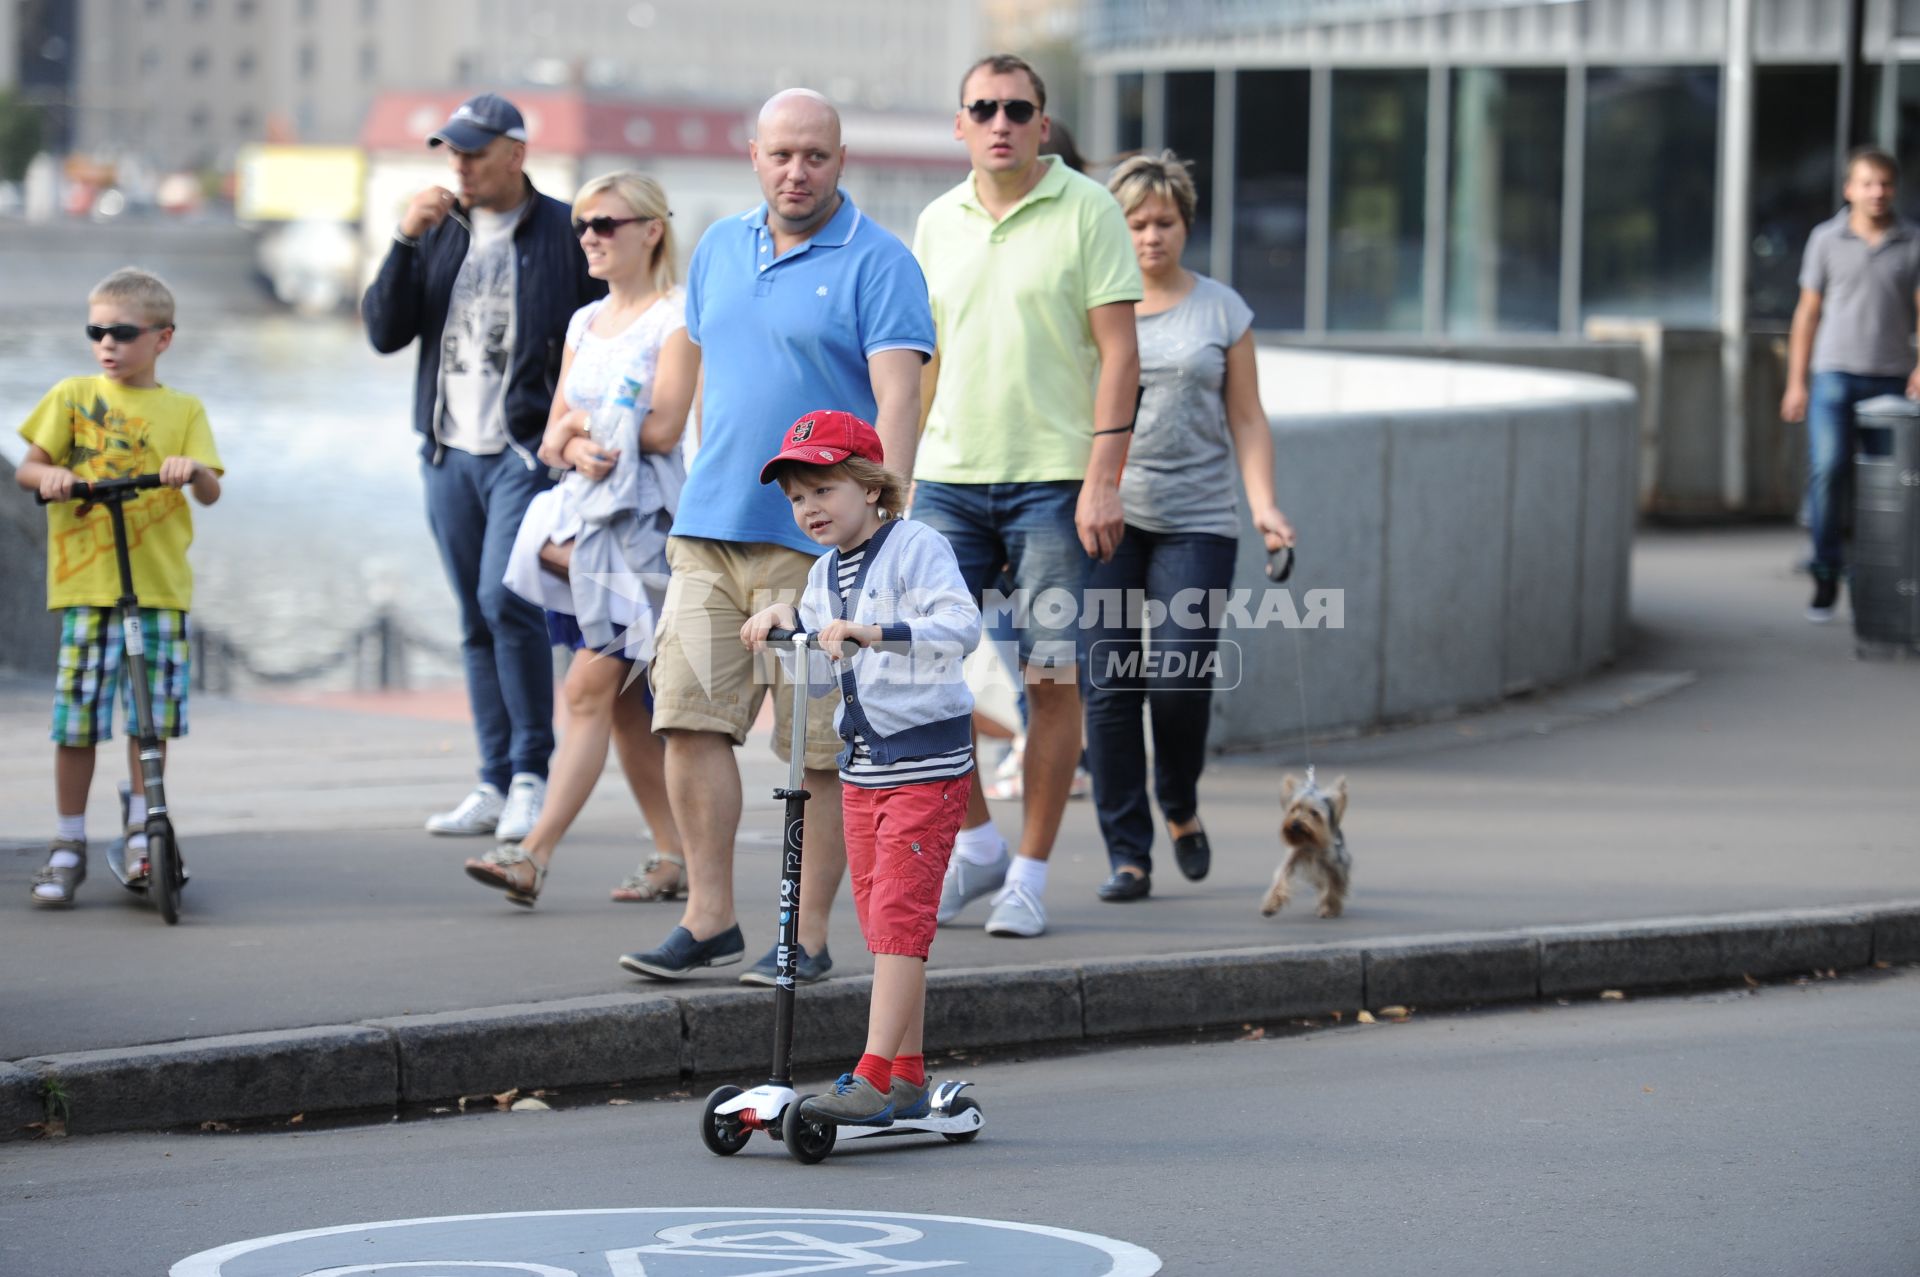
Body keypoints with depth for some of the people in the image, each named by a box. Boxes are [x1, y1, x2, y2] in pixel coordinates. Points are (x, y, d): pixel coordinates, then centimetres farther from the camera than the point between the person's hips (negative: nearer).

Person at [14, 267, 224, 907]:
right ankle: (67, 844, 6)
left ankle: (141, 831, 19)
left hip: (161, 584, 1)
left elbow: (210, 491, 0)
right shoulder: (72, 396, 7)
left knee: (153, 715, 3)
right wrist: (47, 476, -17)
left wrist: (192, 470, -22)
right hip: (85, 582, -1)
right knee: (76, 717, -3)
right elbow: (27, 466, 6)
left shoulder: (183, 410, 8)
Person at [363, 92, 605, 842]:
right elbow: (384, 333, 5)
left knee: (505, 597, -19)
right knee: (478, 623, 8)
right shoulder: (440, 233, 12)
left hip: (528, 449, -5)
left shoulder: (564, 233, -1)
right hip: (450, 451, 5)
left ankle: (531, 776, -11)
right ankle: (496, 786, 13)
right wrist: (405, 243, -7)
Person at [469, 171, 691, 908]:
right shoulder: (585, 323, 17)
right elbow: (552, 441, 13)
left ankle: (535, 854, -20)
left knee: (591, 687, -13)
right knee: (622, 700, 7)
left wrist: (583, 423, -3)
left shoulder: (675, 316, -4)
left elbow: (663, 428, -14)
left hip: (642, 521, -8)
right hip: (582, 515, 8)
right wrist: (575, 448, -9)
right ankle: (675, 856, 13)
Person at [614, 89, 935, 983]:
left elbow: (896, 397, -14)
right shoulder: (720, 248, 14)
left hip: (818, 542, -6)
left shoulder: (877, 264, -5)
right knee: (691, 719, 1)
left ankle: (808, 936, 7)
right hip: (710, 531, 6)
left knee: (821, 749, -1)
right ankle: (709, 919, 8)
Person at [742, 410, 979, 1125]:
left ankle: (874, 1079, -17)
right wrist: (787, 626, 0)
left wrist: (876, 633, -38)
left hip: (927, 761, -8)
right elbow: (820, 678, 17)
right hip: (862, 764, 8)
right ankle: (908, 1077, 15)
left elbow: (959, 625, -26)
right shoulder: (824, 575, 14)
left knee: (898, 915, -13)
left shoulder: (916, 549, -10)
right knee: (880, 922, 9)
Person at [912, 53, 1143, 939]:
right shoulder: (939, 223, 11)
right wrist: (902, 471, 12)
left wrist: (1104, 478, -13)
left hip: (1052, 482, -4)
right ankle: (975, 843, 18)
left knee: (1050, 679, -2)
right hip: (949, 477, 4)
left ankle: (1030, 874, 6)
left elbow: (1119, 352, -6)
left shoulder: (1087, 211, -3)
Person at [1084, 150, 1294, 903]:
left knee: (1179, 677, -13)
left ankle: (1180, 807, 16)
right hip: (1105, 520, 1)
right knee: (1109, 685, -5)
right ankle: (1127, 853, 1)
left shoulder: (1221, 310, 10)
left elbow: (1246, 420, 10)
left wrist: (1264, 507, -3)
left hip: (1195, 523, -1)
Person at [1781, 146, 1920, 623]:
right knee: (1828, 468, -16)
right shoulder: (1827, 239, 6)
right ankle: (1826, 575, -6)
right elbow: (1808, 312, 10)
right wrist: (1796, 382, 7)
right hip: (1834, 373, -1)